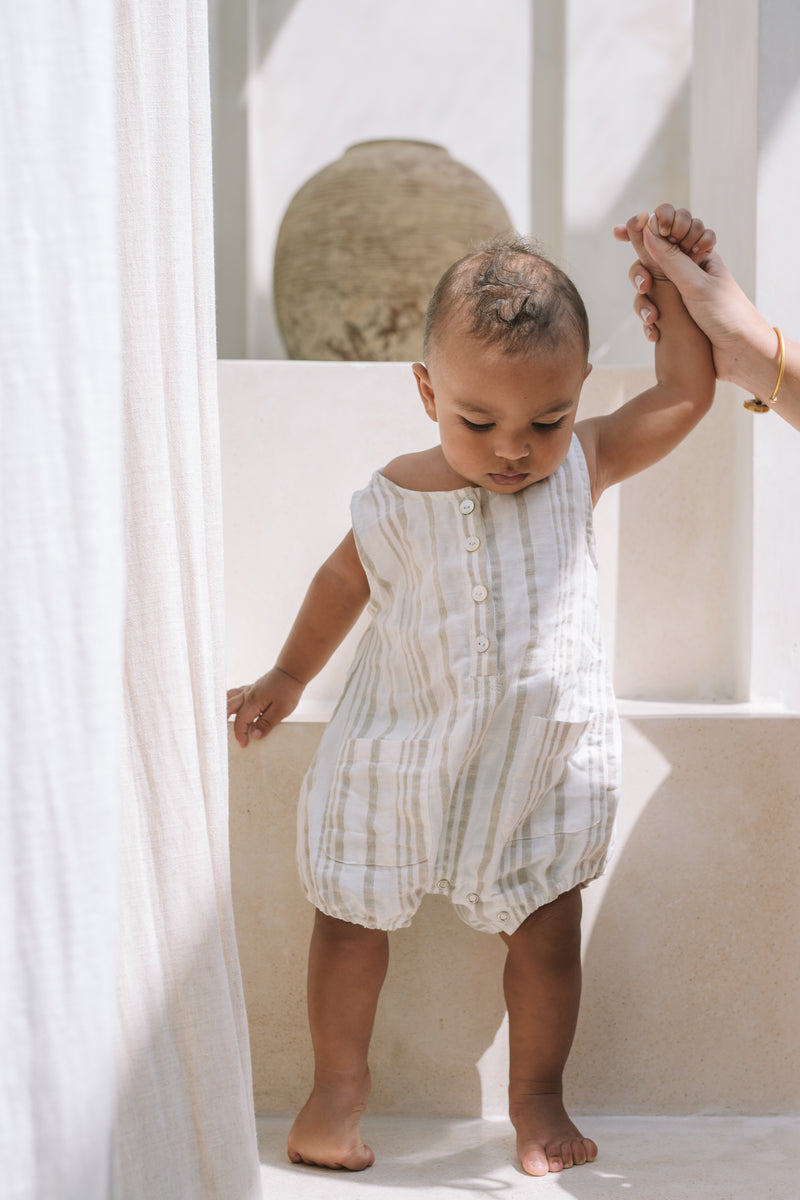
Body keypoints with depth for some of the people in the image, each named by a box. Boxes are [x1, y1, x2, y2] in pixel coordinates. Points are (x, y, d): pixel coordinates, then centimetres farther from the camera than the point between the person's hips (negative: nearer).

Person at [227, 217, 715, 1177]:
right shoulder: (396, 502, -12)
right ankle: (340, 1080, 30)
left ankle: (536, 1094, 28)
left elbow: (685, 390, -4)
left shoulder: (581, 467, -8)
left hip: (546, 754, 1)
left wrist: (669, 277, -6)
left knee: (548, 929, 8)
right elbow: (344, 581, 6)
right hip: (402, 751, 0)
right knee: (351, 914, 10)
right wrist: (287, 679, 16)